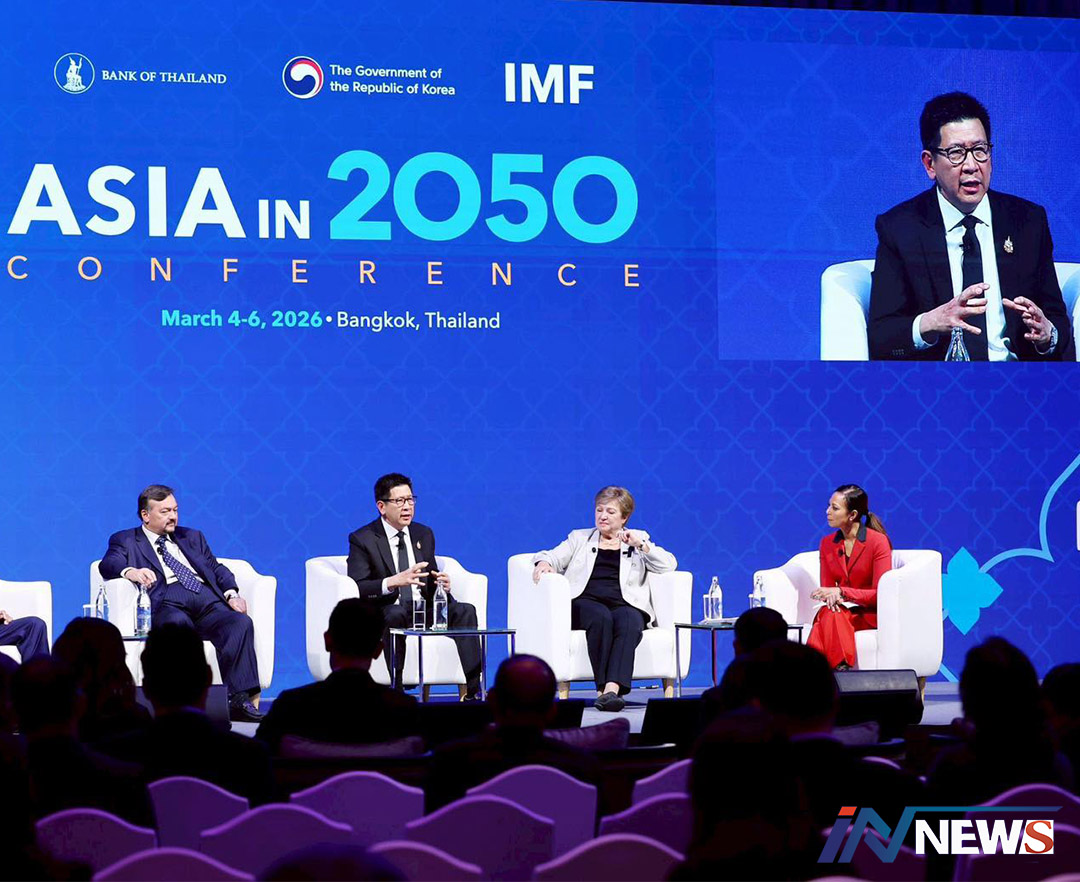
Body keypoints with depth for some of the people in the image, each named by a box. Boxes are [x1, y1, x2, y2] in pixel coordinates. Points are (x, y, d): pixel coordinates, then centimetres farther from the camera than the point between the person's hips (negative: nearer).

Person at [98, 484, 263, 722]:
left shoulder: (192, 537, 34)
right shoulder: (126, 540, 20)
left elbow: (217, 568, 27)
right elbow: (107, 564, 2)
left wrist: (231, 594, 5)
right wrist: (130, 572, -22)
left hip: (207, 599, 4)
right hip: (167, 602, -4)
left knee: (241, 622, -29)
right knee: (178, 623, -41)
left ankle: (239, 699, -38)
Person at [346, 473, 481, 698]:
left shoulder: (424, 534, 16)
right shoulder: (362, 540, -2)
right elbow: (356, 588, -14)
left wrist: (442, 585, -8)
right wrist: (393, 582, -30)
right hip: (387, 612, -5)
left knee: (465, 610, -22)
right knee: (395, 614, -38)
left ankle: (473, 689, -30)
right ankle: (396, 689, -37)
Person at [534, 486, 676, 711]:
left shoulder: (639, 539, 24)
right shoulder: (580, 538, 27)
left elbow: (668, 565, 11)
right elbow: (552, 556, 16)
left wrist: (640, 545, -1)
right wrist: (544, 562, -8)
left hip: (625, 605, 0)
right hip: (585, 602, 0)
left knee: (630, 621, -36)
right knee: (601, 617, -36)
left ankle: (612, 688, -52)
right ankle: (604, 688, -41)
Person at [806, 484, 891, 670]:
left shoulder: (878, 541, -7)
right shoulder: (827, 544, 10)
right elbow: (827, 587, 9)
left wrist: (841, 592, -22)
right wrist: (832, 597, -17)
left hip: (871, 613, -4)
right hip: (842, 609, 4)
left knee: (830, 617, -35)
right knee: (827, 613, -35)